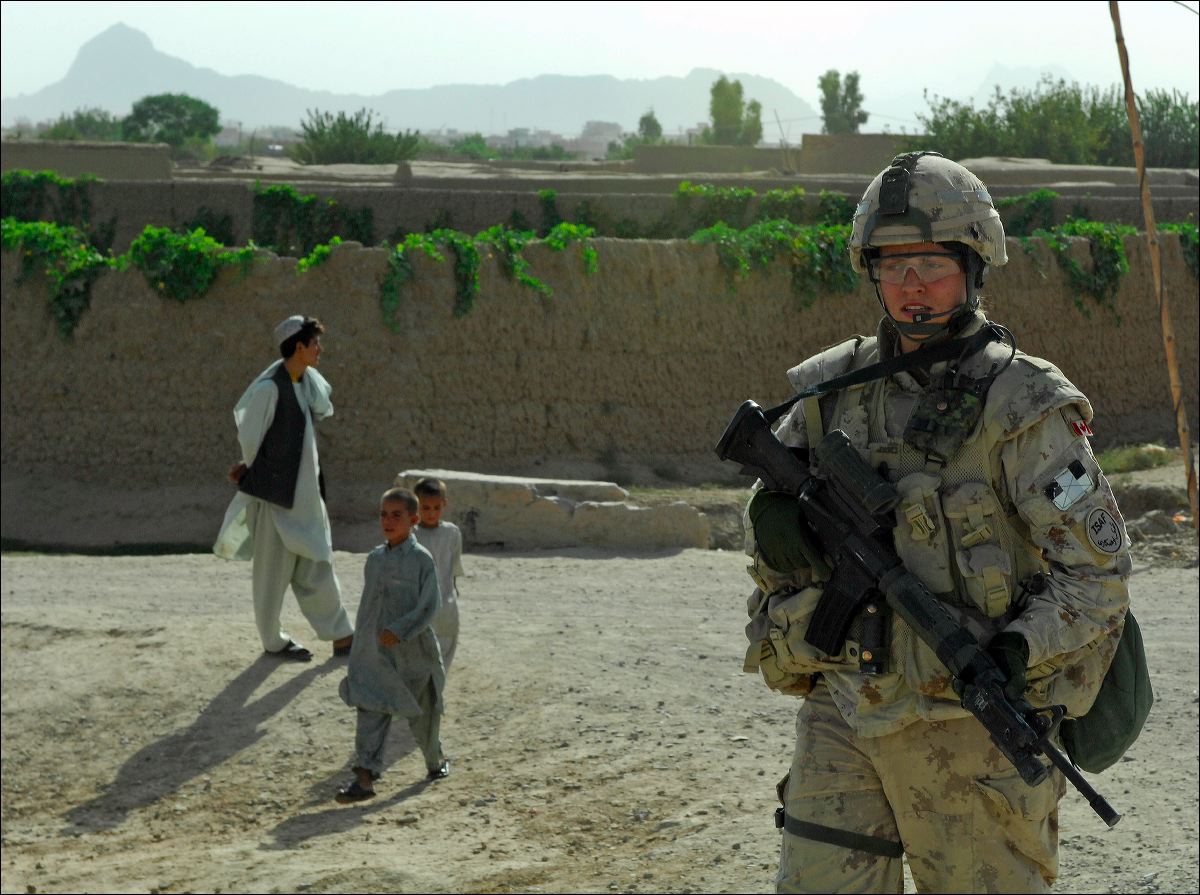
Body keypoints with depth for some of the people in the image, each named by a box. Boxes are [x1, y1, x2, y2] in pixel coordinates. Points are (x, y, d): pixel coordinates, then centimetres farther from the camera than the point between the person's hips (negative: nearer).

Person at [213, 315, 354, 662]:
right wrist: (253, 469, 5)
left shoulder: (307, 381, 5)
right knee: (275, 568, 5)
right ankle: (273, 641, 18)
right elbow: (249, 436, -13)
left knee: (316, 564, 12)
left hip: (305, 491, 8)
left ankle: (342, 637, 17)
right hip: (276, 491, -8)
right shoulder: (269, 387, -20)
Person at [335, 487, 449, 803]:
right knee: (371, 712, -8)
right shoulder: (375, 558, 8)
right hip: (375, 653, 4)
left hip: (412, 651, -4)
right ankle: (365, 776, -13)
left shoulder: (421, 559, -9)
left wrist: (400, 630, -24)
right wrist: (359, 644, 18)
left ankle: (436, 759, 36)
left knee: (423, 712, 13)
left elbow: (429, 606, -14)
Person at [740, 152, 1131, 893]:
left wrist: (1017, 653, -23)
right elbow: (769, 528, 16)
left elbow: (1098, 569, -9)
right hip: (842, 714, 4)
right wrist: (778, 524, -8)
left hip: (966, 724, -4)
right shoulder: (831, 390, 7)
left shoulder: (1022, 407, -8)